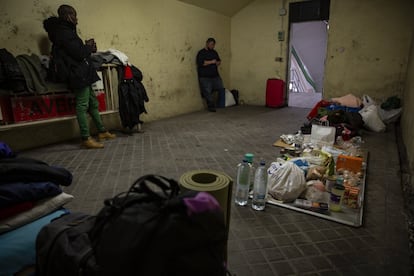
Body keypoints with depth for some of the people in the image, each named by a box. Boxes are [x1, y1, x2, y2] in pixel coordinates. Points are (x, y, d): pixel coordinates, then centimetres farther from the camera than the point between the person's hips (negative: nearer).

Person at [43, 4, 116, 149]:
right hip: (78, 74, -10)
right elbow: (79, 53, -18)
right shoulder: (64, 33, -12)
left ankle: (102, 131, 21)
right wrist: (89, 47, -1)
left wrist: (86, 47, 4)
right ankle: (86, 139, -5)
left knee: (93, 103, 13)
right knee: (82, 105, -9)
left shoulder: (65, 31, 20)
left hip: (82, 73, 10)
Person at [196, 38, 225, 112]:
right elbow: (200, 63, -20)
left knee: (221, 89, 3)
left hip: (215, 75, 6)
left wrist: (218, 62, -3)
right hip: (205, 77, -6)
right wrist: (211, 62, -17)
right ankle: (211, 107, 5)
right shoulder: (201, 53, -6)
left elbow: (219, 61, 23)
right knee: (208, 93, -4)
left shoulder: (214, 52, 15)